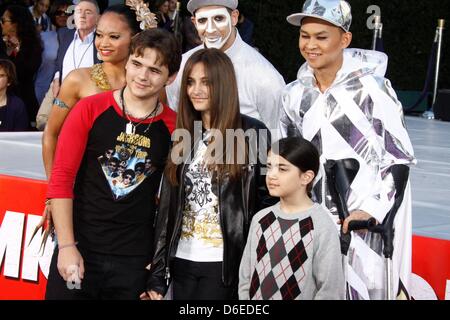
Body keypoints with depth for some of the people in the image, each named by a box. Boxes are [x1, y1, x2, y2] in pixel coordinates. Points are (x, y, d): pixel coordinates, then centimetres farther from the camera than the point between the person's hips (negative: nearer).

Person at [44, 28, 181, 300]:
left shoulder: (173, 126, 0)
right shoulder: (91, 110, -3)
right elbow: (61, 178, -4)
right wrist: (67, 246, -10)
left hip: (135, 261, 1)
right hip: (78, 252, -1)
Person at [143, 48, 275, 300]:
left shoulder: (252, 133, -4)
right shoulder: (182, 136, 8)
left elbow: (266, 201, -3)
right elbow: (166, 207, 8)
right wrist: (157, 276, 5)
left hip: (224, 263, -4)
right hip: (182, 260, 4)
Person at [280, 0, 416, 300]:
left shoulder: (372, 89, -7)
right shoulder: (295, 95, 10)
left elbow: (399, 159, -6)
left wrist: (370, 210, -14)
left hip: (364, 222, -5)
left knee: (357, 289, -8)